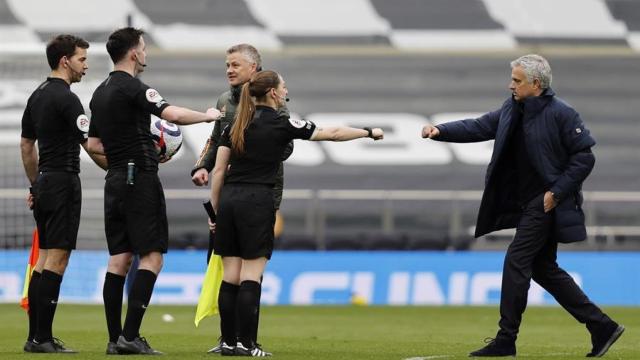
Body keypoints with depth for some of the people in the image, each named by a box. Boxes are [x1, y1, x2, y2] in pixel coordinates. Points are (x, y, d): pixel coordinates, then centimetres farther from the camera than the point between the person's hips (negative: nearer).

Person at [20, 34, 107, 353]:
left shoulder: (38, 95, 13)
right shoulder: (65, 98, -14)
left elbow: (26, 144, 20)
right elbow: (92, 146, -18)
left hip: (44, 183, 9)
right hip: (63, 182, -9)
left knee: (45, 259, 10)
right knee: (56, 260, -8)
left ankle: (35, 336, 10)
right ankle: (42, 338, -11)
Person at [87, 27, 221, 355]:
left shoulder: (101, 93, 14)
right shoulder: (132, 88, -13)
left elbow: (94, 144, 19)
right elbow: (173, 114, -25)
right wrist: (208, 116, -7)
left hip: (115, 181, 9)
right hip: (140, 179, -8)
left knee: (119, 258, 7)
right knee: (151, 257, -7)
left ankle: (115, 339, 4)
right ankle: (130, 336, -14)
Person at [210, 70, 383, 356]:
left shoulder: (235, 125, 11)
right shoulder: (280, 124, -4)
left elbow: (218, 170, 9)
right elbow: (331, 134, 1)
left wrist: (215, 209, 14)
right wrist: (369, 132, 12)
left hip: (228, 199, 5)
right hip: (257, 201, -5)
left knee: (230, 275, 6)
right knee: (251, 275, -4)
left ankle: (228, 341, 6)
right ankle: (245, 343, -6)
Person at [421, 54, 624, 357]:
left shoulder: (561, 114, -15)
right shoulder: (512, 109, 9)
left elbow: (584, 157, -14)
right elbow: (480, 127, 8)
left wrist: (557, 191, -17)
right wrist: (441, 131, -6)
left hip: (546, 203, -9)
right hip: (526, 204, 9)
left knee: (516, 262, -10)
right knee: (544, 268, 13)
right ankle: (601, 327, 19)